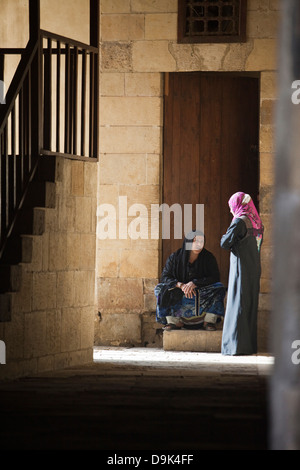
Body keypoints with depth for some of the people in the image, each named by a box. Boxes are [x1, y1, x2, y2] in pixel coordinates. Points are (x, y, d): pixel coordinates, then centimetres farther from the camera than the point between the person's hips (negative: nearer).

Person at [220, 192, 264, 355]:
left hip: (241, 270, -7)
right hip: (254, 269, 7)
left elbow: (225, 243, -15)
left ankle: (236, 346, -6)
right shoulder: (257, 222, 10)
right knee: (251, 306, 11)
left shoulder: (239, 222, -13)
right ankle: (250, 346, 13)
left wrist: (225, 236, 6)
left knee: (237, 306, -4)